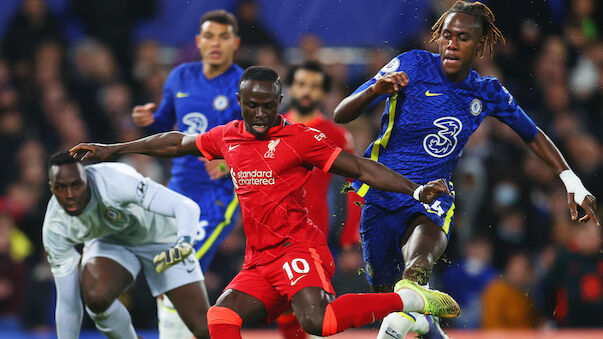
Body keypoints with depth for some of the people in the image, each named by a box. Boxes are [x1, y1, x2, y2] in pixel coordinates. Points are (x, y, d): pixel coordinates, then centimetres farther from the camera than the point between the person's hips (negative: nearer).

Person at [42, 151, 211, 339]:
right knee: (96, 297, -33)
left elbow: (187, 207, -42)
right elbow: (67, 303, -17)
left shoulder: (116, 182, -38)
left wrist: (183, 242, -62)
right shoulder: (55, 227, -26)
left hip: (159, 235, -1)